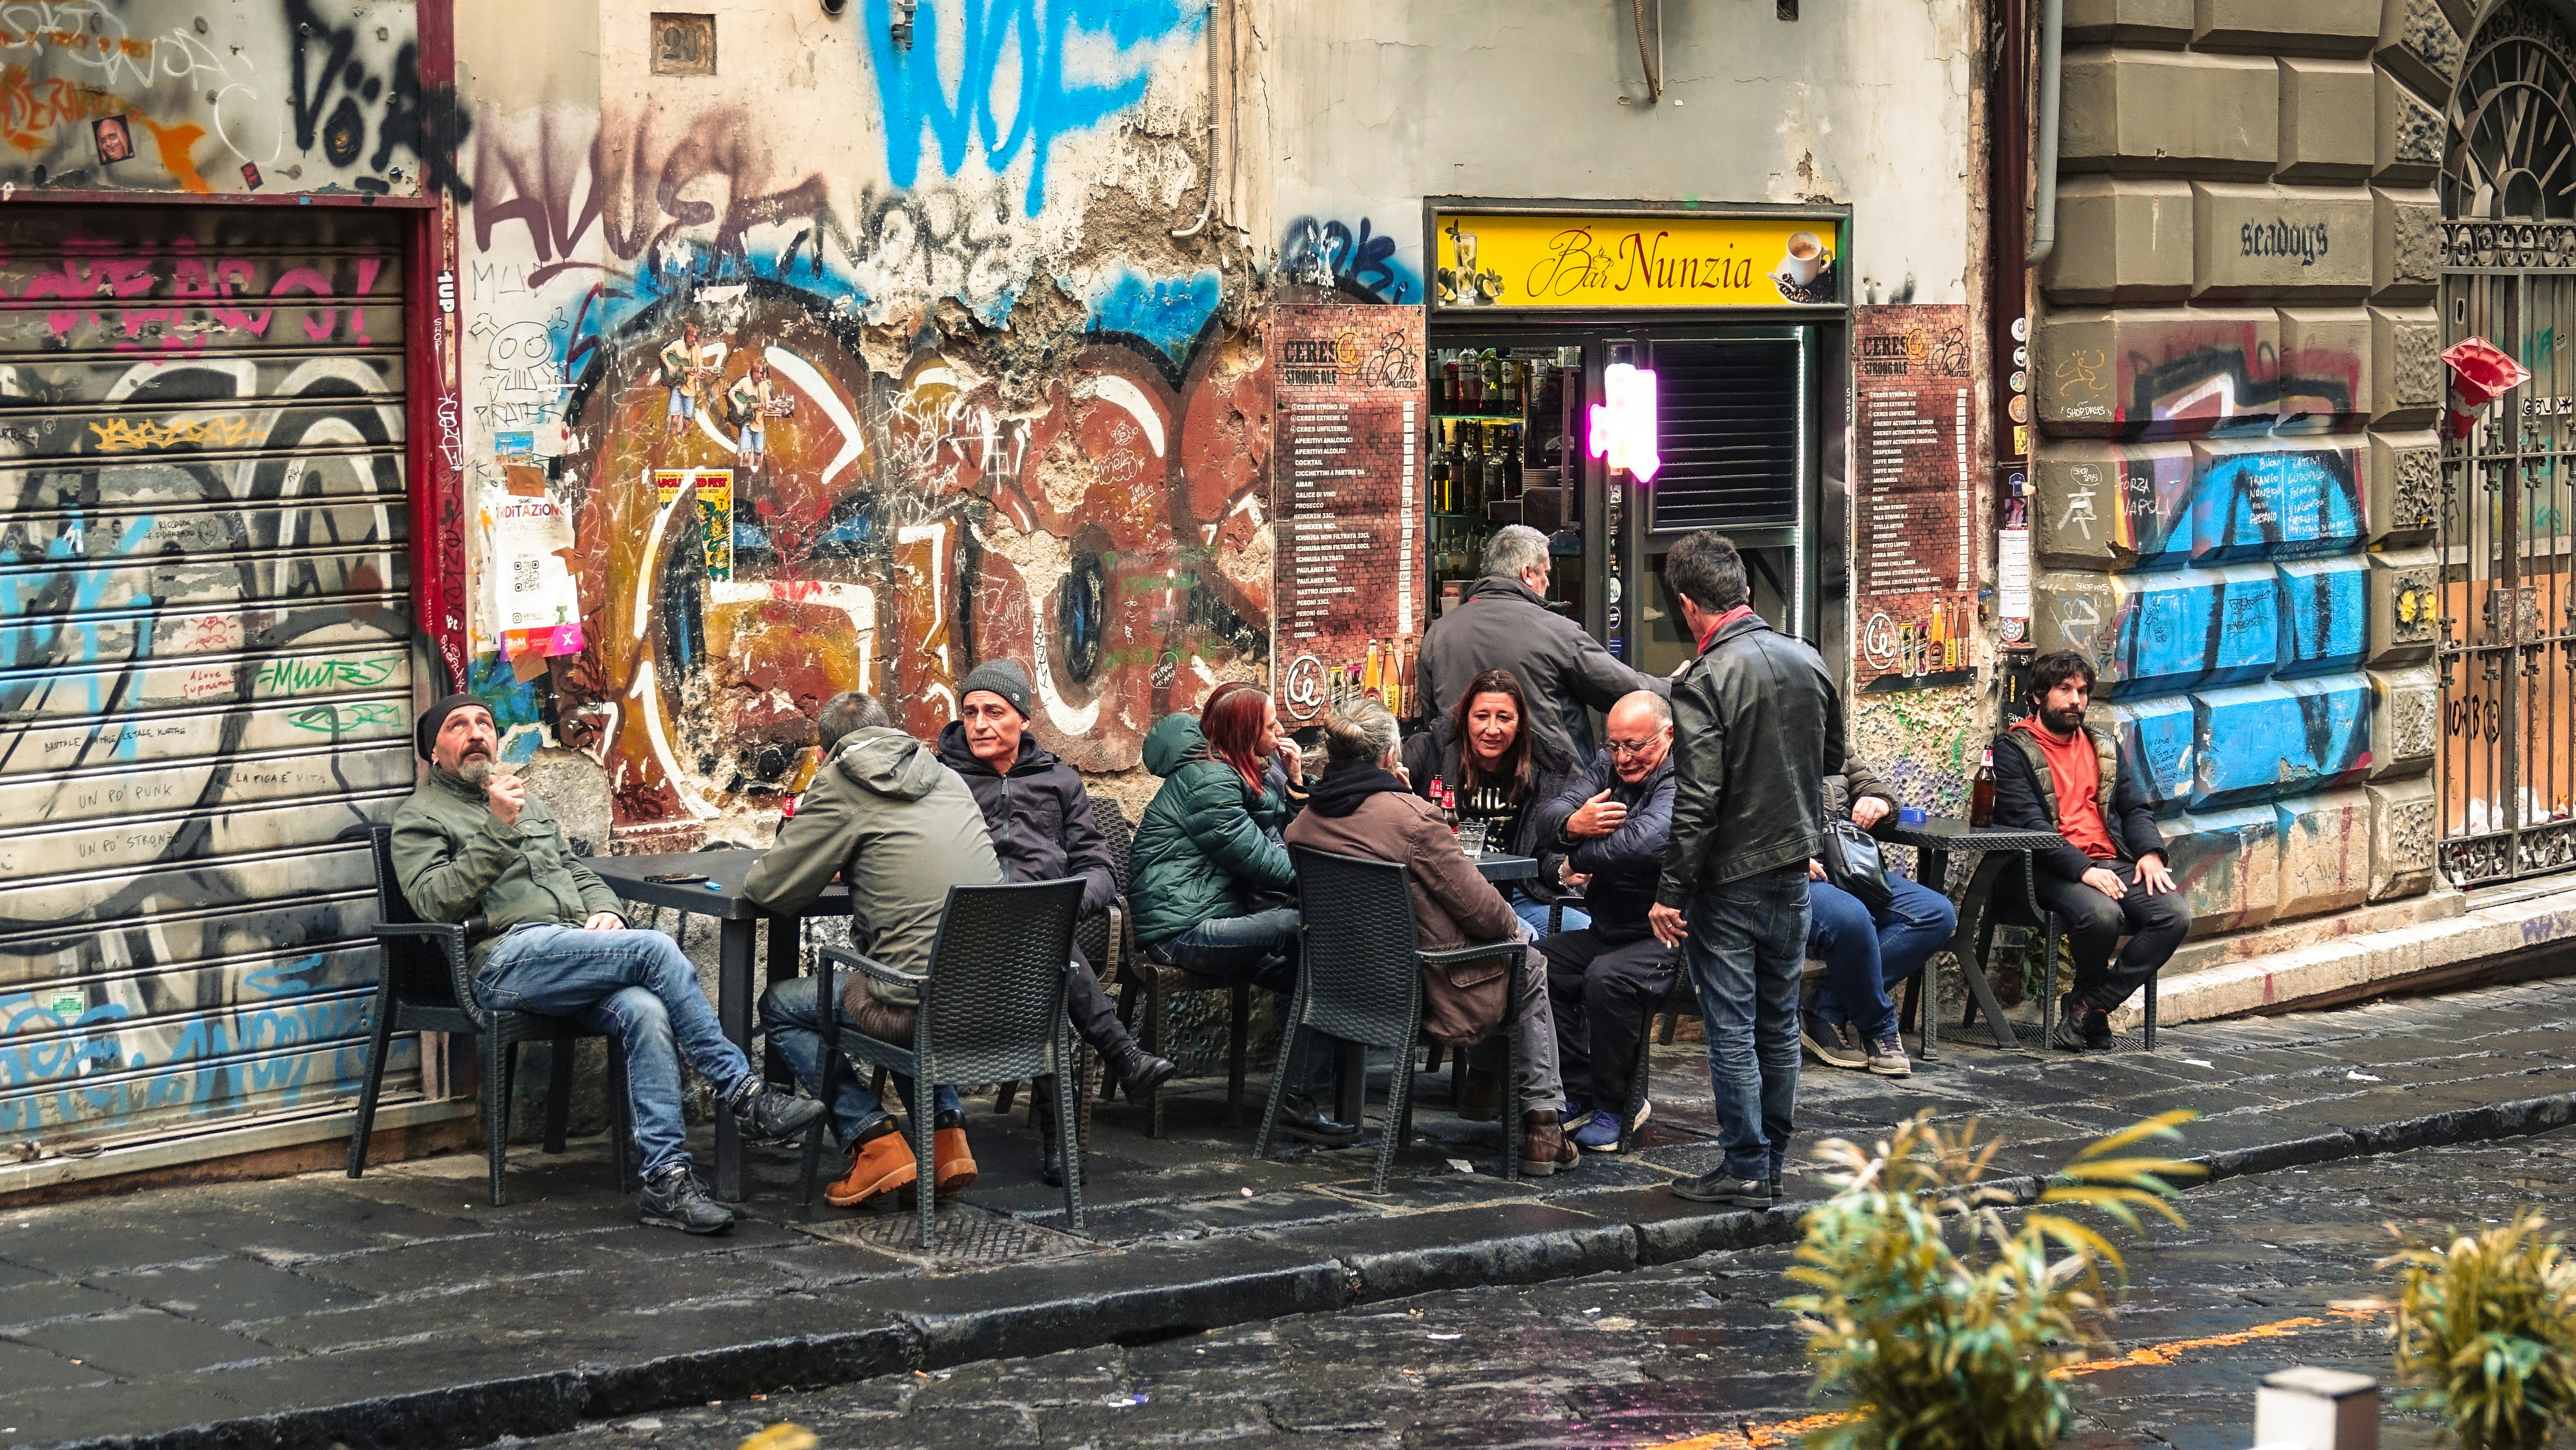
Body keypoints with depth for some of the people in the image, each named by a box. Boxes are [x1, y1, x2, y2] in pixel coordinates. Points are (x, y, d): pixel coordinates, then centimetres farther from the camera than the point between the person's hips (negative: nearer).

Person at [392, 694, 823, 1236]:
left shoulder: (529, 805, 32)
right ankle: (744, 1094, -23)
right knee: (656, 950, -27)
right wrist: (498, 831, -15)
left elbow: (577, 871, 30)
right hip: (505, 961, -6)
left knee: (645, 1011, -29)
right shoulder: (421, 818, 11)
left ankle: (667, 1179, -34)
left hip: (574, 948, 6)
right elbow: (435, 901, -7)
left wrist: (605, 909, 7)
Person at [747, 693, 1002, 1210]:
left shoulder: (840, 785, -4)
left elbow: (770, 889, -1)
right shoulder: (944, 776, 15)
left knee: (779, 1007, 17)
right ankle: (945, 1130, 21)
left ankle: (874, 1143, 8)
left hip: (922, 1001, -7)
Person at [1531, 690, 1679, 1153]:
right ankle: (1579, 1095, -2)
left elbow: (1640, 843, -34)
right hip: (1609, 931, 9)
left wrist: (1577, 860, -16)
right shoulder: (1608, 767, 10)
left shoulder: (1681, 785, -17)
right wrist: (1573, 824, -26)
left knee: (1608, 977, -32)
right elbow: (1549, 816, -1)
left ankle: (1615, 1106, -13)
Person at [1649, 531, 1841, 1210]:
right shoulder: (1807, 660, 3)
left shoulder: (1704, 681, -18)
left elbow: (1697, 801, -20)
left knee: (1732, 1027, 1)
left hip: (1729, 877, -6)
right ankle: (1773, 1163, 21)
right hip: (1793, 868, 7)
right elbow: (1833, 759, 17)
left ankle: (1745, 1168, 4)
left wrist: (1671, 892, -15)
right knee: (1779, 1022, 14)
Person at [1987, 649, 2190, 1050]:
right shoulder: (2014, 749, 2)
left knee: (2175, 916, -20)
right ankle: (2092, 1003, -6)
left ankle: (2088, 1005, -13)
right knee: (2101, 914, -37)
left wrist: (2150, 852, -5)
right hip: (2052, 870, -6)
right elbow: (2029, 824, -10)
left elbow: (2134, 808, 18)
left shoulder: (2102, 747, 22)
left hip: (2113, 863, 6)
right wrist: (2084, 871, -22)